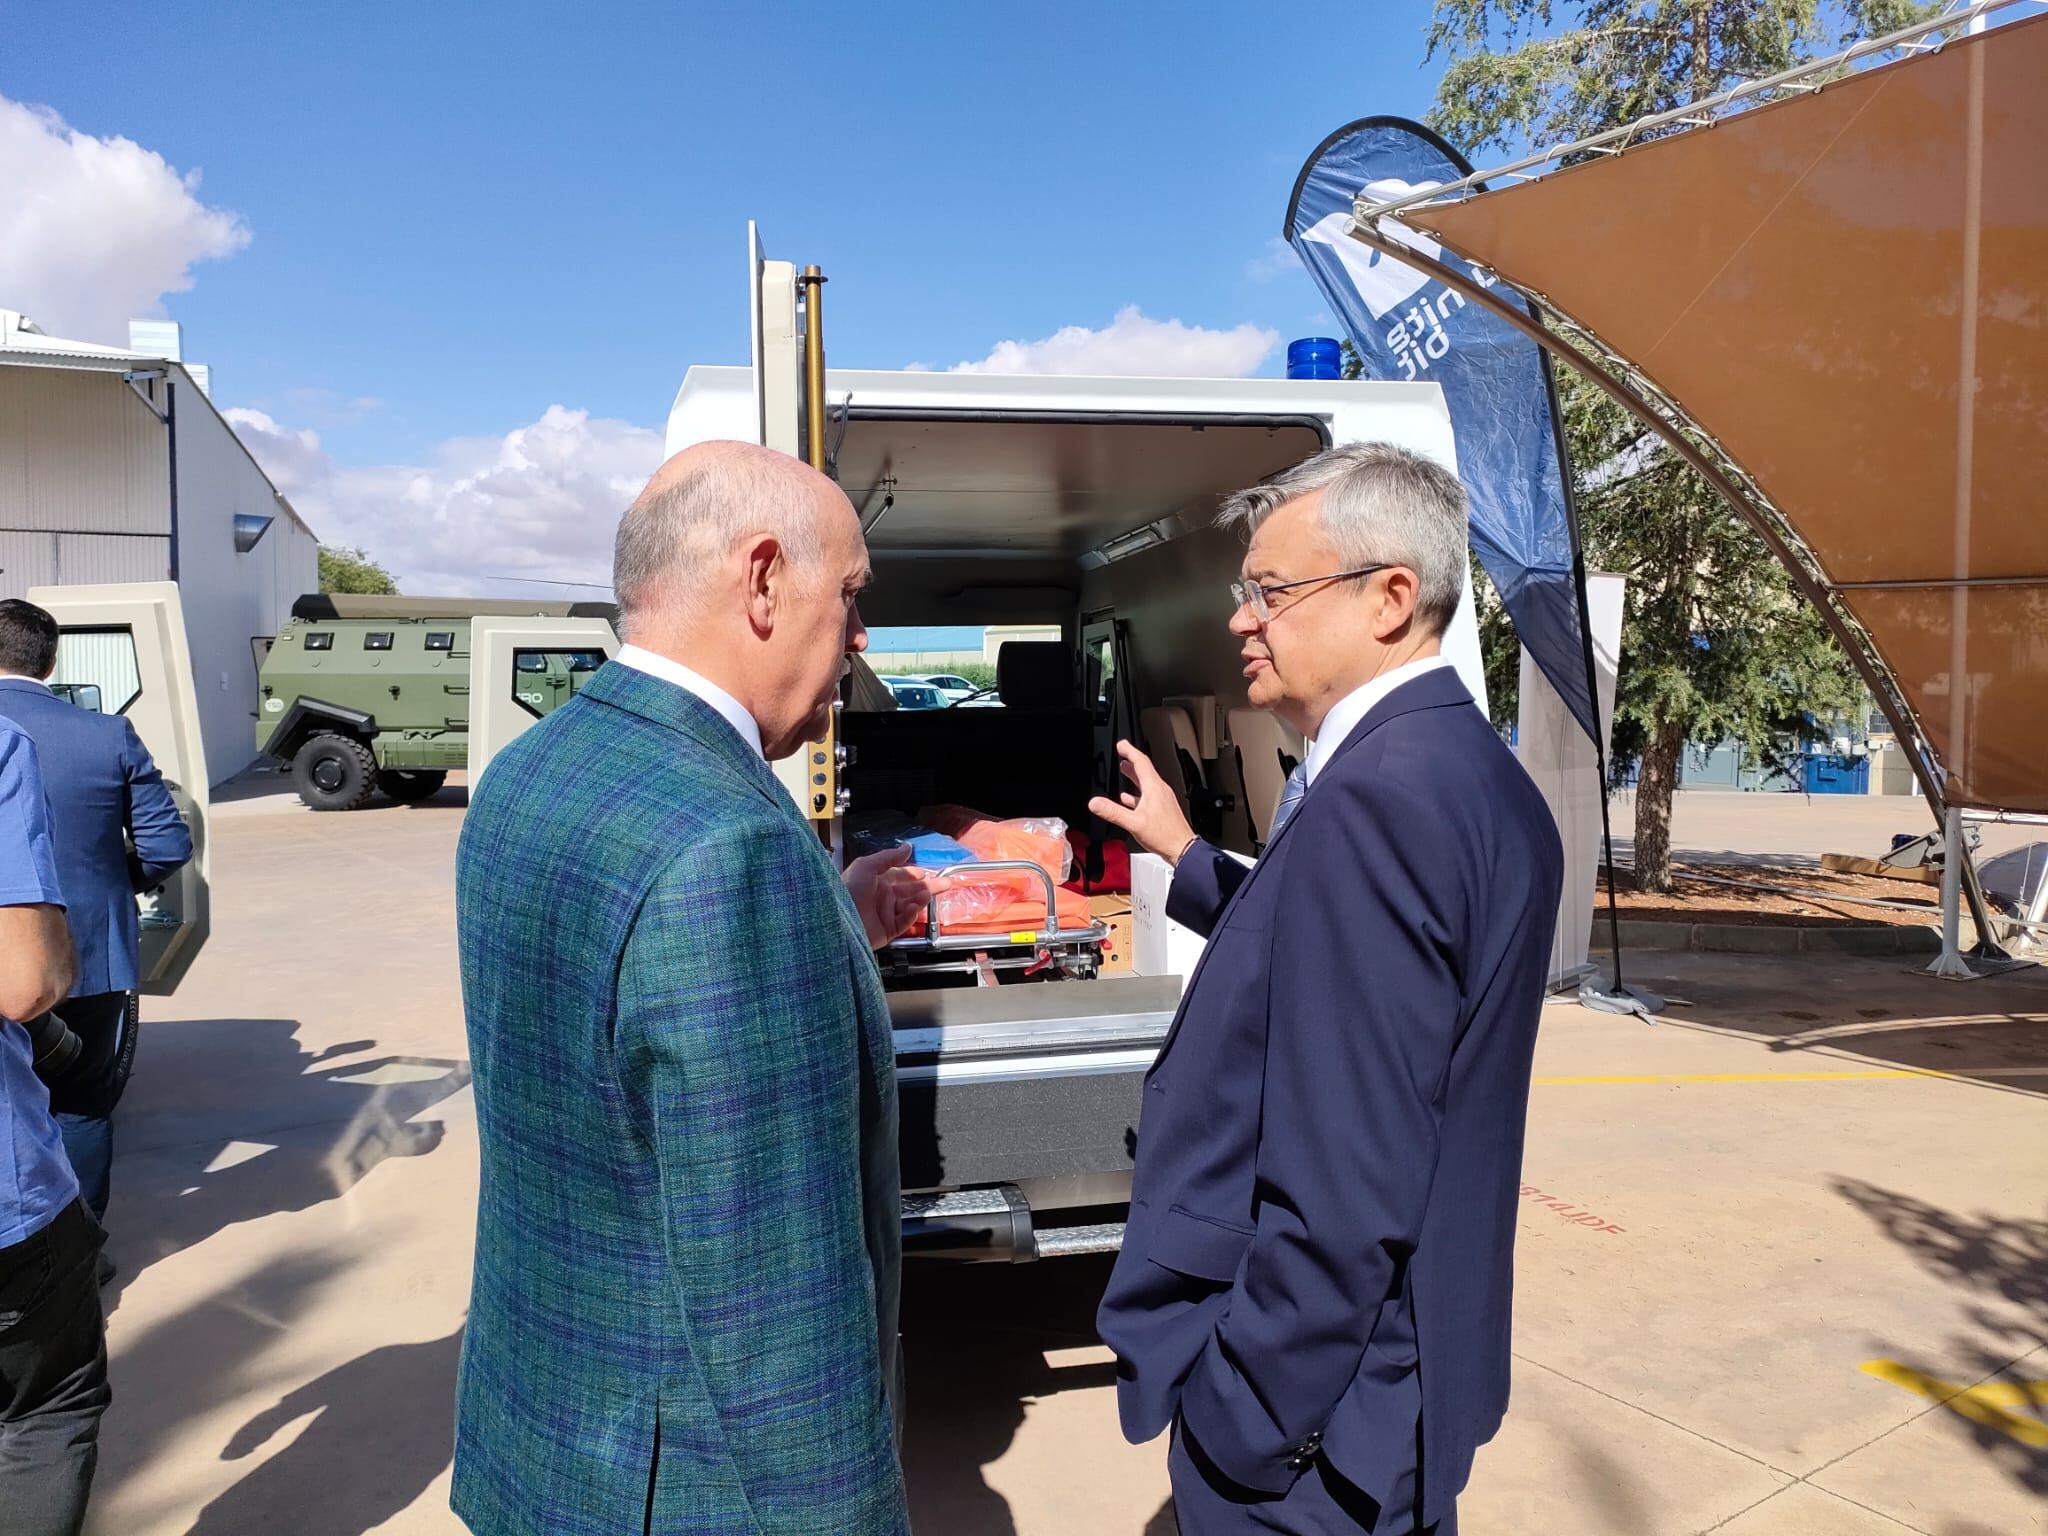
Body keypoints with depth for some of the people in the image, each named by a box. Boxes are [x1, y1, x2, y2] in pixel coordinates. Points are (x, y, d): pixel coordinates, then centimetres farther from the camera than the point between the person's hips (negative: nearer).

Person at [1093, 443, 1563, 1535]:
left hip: (1308, 1430, -9)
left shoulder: (1376, 797, -28)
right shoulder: (1473, 771, 3)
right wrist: (1184, 853, 17)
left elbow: (1344, 1191, -30)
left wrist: (1240, 1422, -19)